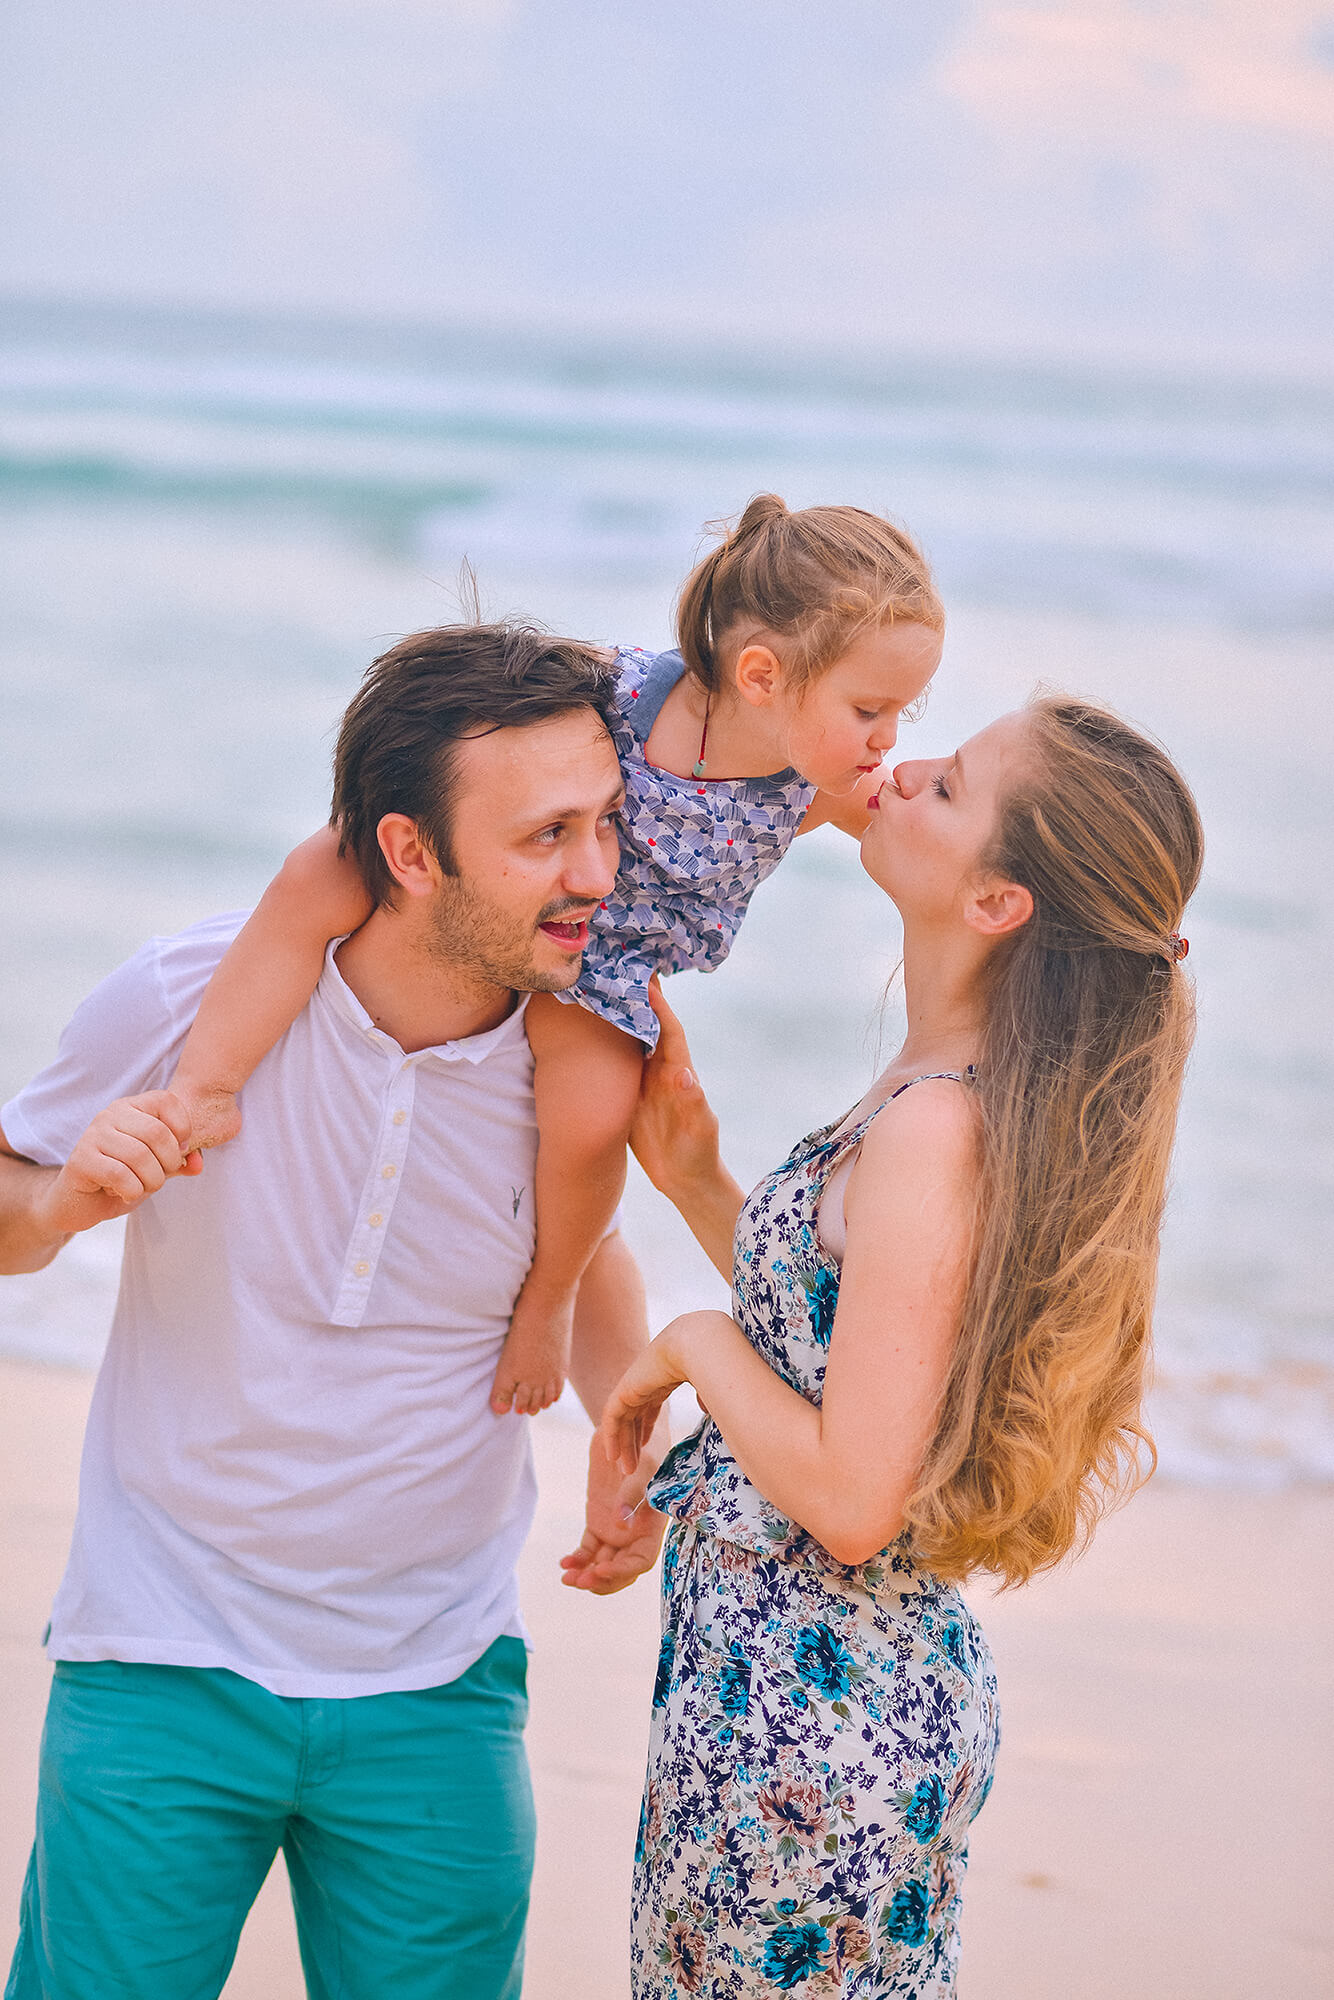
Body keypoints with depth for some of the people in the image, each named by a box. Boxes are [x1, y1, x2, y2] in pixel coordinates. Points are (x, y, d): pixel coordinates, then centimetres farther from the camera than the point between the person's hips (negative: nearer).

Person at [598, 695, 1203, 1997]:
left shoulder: (935, 1130, -23)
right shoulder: (1000, 1101, 5)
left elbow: (853, 1498, -25)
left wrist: (699, 1343, -10)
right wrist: (699, 1184, 8)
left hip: (805, 1726, -9)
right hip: (903, 1683, 9)